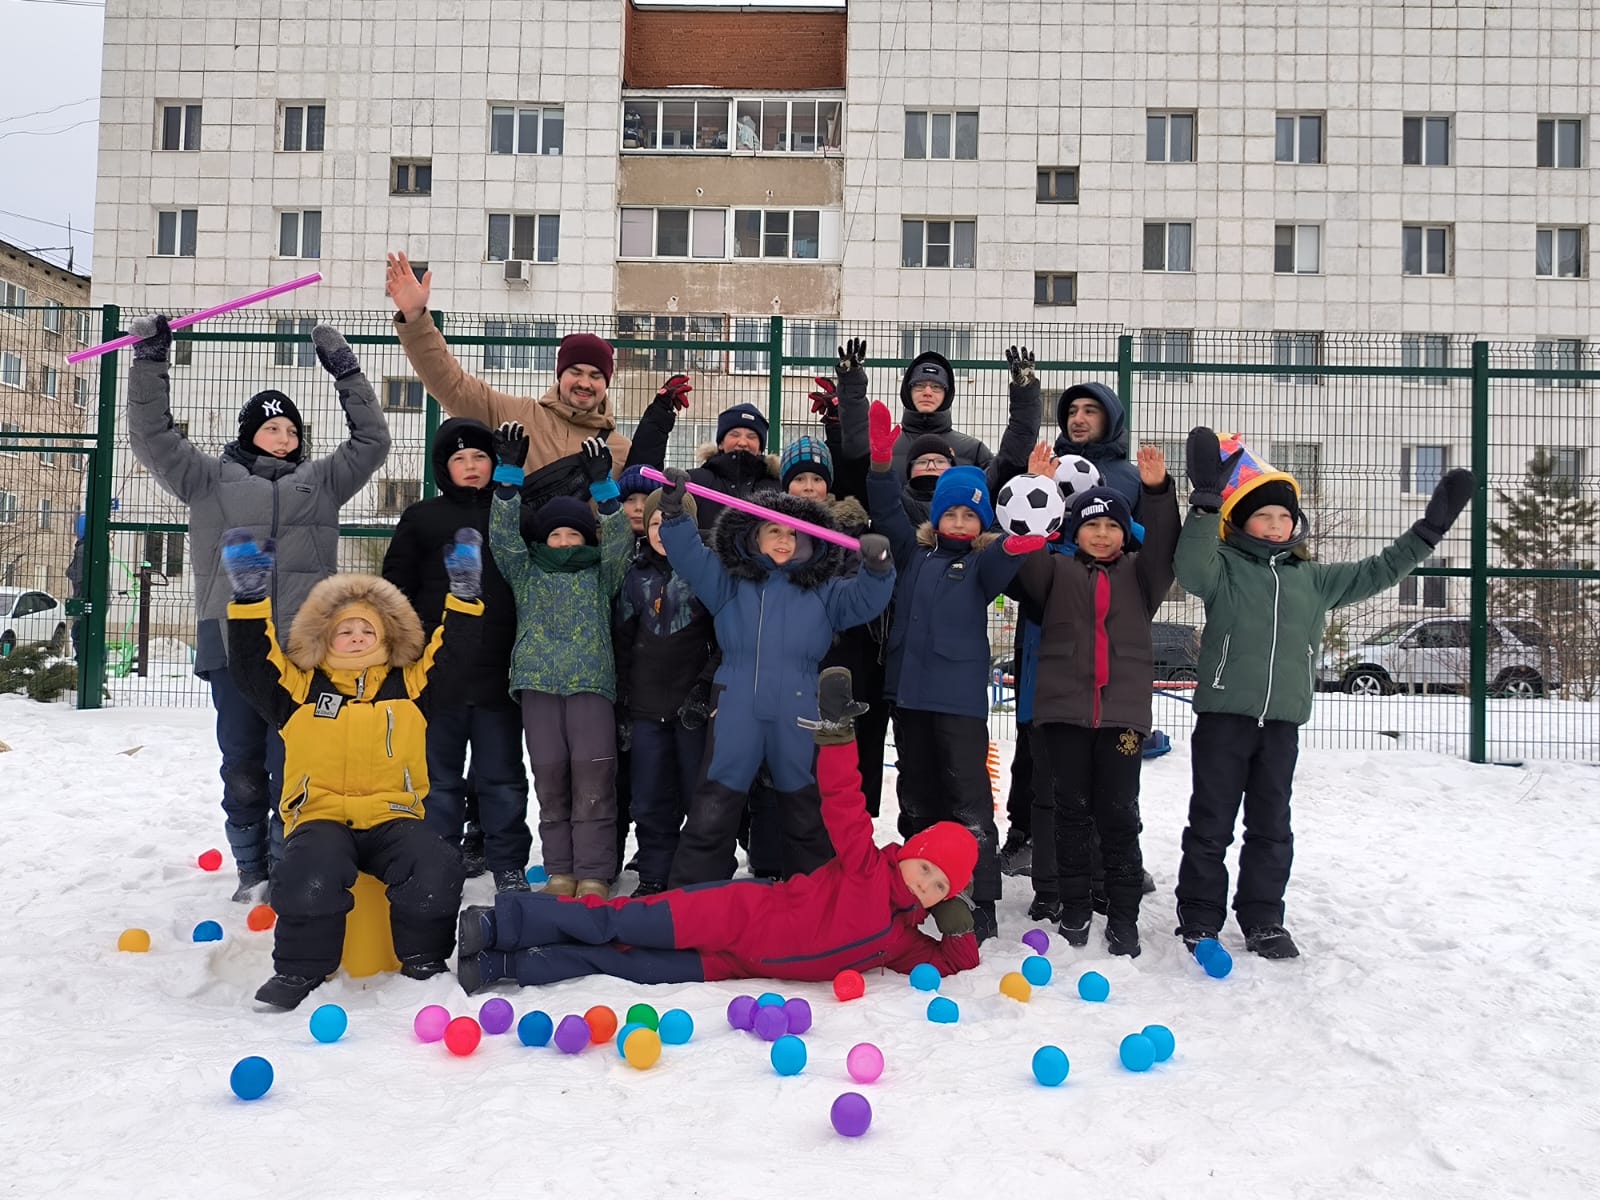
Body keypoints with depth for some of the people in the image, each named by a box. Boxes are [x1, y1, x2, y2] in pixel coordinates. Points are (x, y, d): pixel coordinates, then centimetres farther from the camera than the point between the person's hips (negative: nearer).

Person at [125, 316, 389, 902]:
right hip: (232, 639, 0)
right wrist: (150, 361, 1)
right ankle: (251, 869, 16)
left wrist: (345, 371, 6)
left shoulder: (321, 481, 16)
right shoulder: (211, 478, 13)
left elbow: (371, 440, 12)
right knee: (242, 764, 5)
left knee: (292, 760, -2)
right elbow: (153, 437, 7)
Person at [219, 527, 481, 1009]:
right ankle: (299, 969, -11)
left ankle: (423, 960, -6)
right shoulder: (300, 688, 16)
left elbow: (453, 653, 13)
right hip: (320, 818, 0)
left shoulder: (410, 686, 18)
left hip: (393, 817, 1)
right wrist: (250, 596, -3)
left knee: (437, 869, -30)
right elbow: (250, 662, 7)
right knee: (311, 874, -35)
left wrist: (464, 594, 3)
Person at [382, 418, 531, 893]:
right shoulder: (422, 518, 7)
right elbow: (397, 589, 6)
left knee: (503, 775, 8)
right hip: (439, 671, 0)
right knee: (440, 777, 9)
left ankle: (509, 865, 18)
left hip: (500, 670, 0)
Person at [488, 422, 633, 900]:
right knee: (550, 777, -1)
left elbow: (620, 540, 4)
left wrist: (602, 484, -7)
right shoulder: (526, 573, 19)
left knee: (593, 776, -10)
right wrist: (509, 470, -1)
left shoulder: (600, 574, 18)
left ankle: (593, 873, -6)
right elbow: (503, 534, 8)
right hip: (538, 681, 1)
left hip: (591, 681, -1)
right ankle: (559, 870, 8)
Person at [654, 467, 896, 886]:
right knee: (713, 808, 1)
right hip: (735, 710, -1)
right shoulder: (728, 582, 11)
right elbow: (689, 554, 1)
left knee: (806, 810, 12)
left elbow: (866, 599, -1)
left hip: (798, 715, 1)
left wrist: (877, 568, -23)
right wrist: (674, 511, -17)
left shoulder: (823, 592, 12)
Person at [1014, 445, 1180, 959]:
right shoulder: (1057, 571, 11)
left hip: (1123, 710, 0)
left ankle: (1123, 917, 9)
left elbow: (1165, 550, -4)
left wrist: (1157, 492, -18)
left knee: (1119, 816, 2)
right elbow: (1027, 557, -5)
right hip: (1064, 708, 0)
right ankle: (1074, 909, 17)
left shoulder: (1139, 574, 13)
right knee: (1072, 812, 6)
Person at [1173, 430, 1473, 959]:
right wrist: (1206, 501, -30)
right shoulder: (1224, 568, 0)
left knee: (1271, 826, 12)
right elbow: (1191, 568, -22)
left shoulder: (1314, 578, 15)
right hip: (1223, 715, -4)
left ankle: (1263, 919, 23)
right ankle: (1199, 918, 13)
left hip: (1282, 720, 4)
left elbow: (1377, 572, 20)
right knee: (1211, 823, 2)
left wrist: (1431, 527, 17)